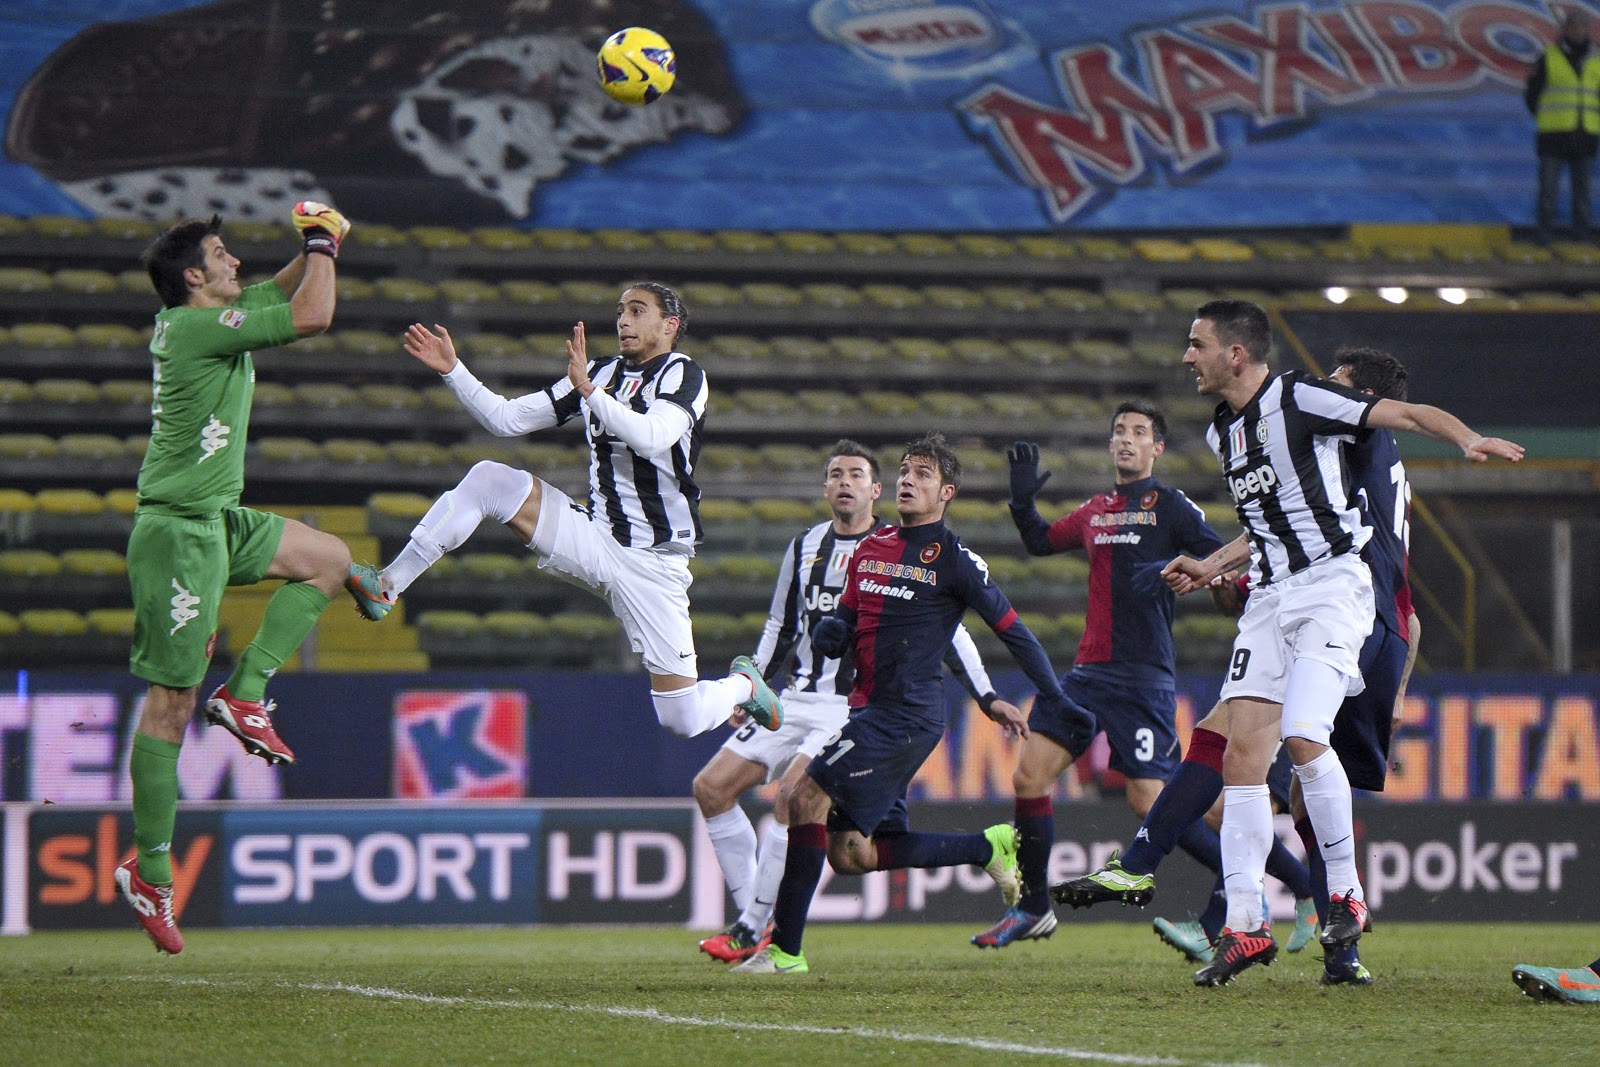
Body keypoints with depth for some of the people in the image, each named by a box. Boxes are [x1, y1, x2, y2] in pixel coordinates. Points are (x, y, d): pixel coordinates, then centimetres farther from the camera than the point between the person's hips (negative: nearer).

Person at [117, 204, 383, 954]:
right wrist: (320, 242, -3)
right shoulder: (194, 327, -18)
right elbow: (311, 315, -19)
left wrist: (318, 250, 8)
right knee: (171, 697, -6)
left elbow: (285, 294, 27)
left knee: (329, 559, 18)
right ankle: (150, 872, -2)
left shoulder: (202, 319, 10)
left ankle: (246, 693, 9)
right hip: (177, 532, -10)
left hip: (216, 521, 10)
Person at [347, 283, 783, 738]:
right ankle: (387, 585, -18)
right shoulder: (602, 372, 11)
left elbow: (652, 439, -27)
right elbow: (506, 419, 10)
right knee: (488, 480, -17)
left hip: (652, 561, -5)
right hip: (594, 539, 5)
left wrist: (589, 392, -36)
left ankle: (743, 684, 29)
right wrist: (452, 370, -1)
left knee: (683, 718, -7)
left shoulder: (682, 374, -6)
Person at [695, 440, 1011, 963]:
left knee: (792, 792, -26)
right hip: (797, 699, 6)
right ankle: (754, 911, 2)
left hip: (857, 705, -6)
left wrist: (987, 698, -4)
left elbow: (947, 629, 1)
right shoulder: (805, 547, 12)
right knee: (711, 787, -3)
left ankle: (755, 929, -19)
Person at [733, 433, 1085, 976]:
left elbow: (1012, 630, -3)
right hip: (870, 708, 8)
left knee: (807, 798, -18)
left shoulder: (953, 559, -5)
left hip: (908, 713, -8)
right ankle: (990, 847, 20)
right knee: (850, 853, 6)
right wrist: (829, 631, -2)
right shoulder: (871, 548, 15)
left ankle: (785, 950, -14)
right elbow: (843, 625, 22)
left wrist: (1057, 699, -5)